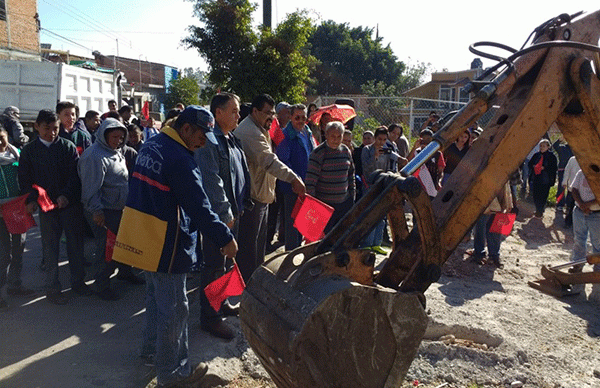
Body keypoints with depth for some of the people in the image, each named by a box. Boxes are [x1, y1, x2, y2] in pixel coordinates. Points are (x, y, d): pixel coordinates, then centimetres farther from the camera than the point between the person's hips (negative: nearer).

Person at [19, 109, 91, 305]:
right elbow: (24, 178, 3)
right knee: (50, 247, 7)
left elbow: (76, 173, -5)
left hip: (71, 203, 0)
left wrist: (66, 195, -18)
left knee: (76, 243, 8)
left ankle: (78, 281, 24)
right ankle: (52, 287, 18)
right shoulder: (29, 150, 4)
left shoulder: (68, 146, 1)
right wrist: (30, 200, -13)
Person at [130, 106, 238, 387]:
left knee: (155, 297, 25)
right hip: (167, 245, -10)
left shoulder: (151, 146, 8)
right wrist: (225, 239, -14)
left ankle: (152, 348, 44)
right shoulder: (179, 160, -23)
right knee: (174, 309, 4)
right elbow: (199, 207, -23)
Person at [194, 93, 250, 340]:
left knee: (223, 261, 20)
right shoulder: (209, 140, -16)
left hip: (232, 212, 10)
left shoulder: (230, 139, 14)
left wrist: (240, 206, 15)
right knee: (214, 264, 0)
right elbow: (211, 180, -22)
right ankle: (209, 317, 12)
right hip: (218, 215, -9)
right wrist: (225, 213, -19)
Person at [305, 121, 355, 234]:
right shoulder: (318, 153, -9)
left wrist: (352, 197, 16)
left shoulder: (346, 151, 8)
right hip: (324, 204, -5)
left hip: (344, 202, 5)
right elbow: (310, 180, -13)